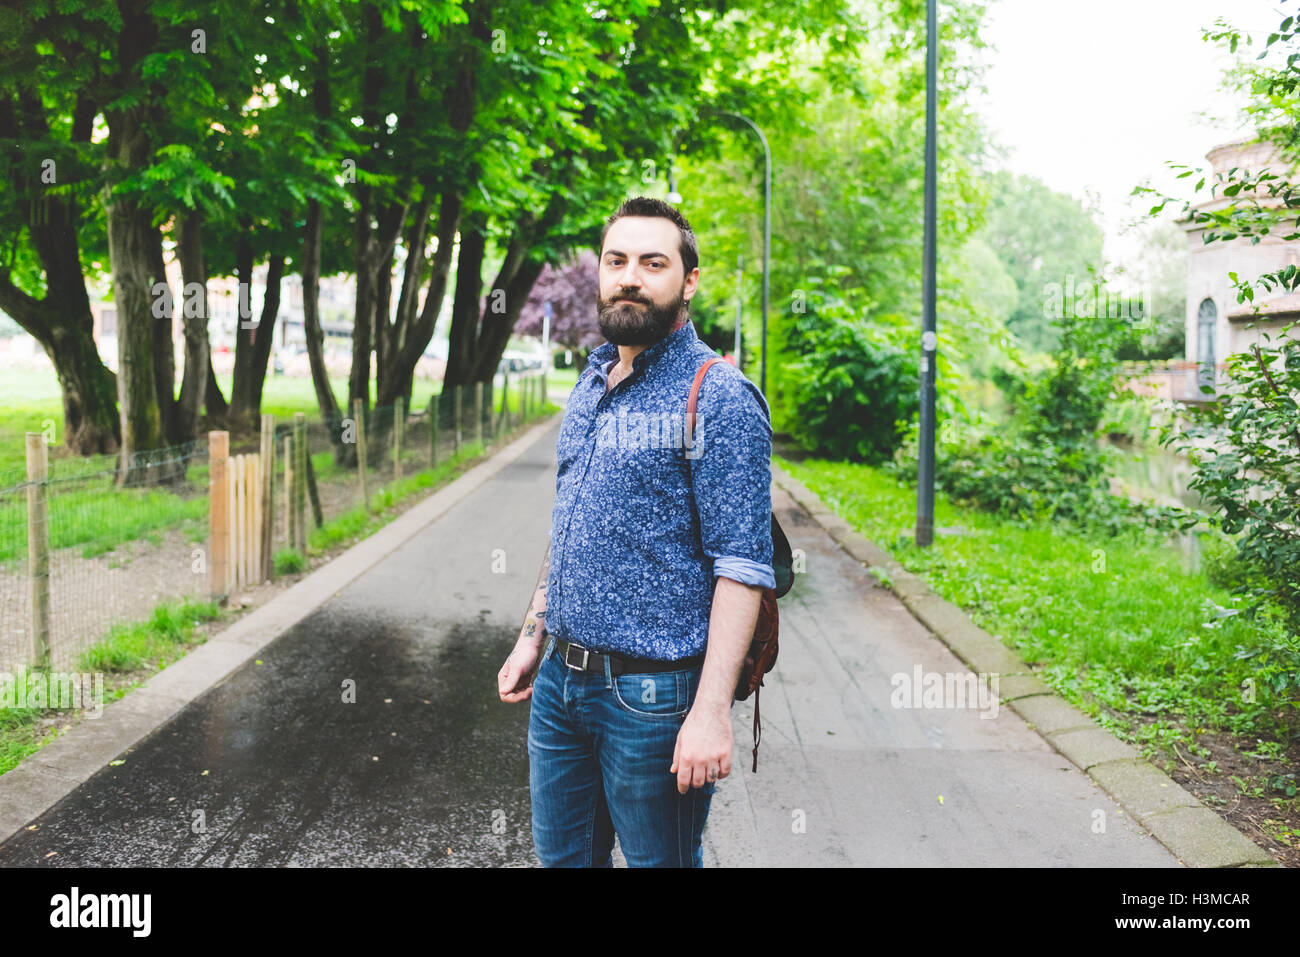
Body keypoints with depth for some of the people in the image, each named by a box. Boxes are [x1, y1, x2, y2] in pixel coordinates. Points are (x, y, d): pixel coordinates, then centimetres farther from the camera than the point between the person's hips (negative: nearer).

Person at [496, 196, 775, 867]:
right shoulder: (589, 386, 10)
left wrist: (712, 711, -23)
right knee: (560, 855, 20)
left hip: (651, 694, -7)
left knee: (659, 859, 11)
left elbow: (742, 567, -18)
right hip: (559, 681, 7)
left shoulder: (719, 397, -14)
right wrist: (532, 635, 15)